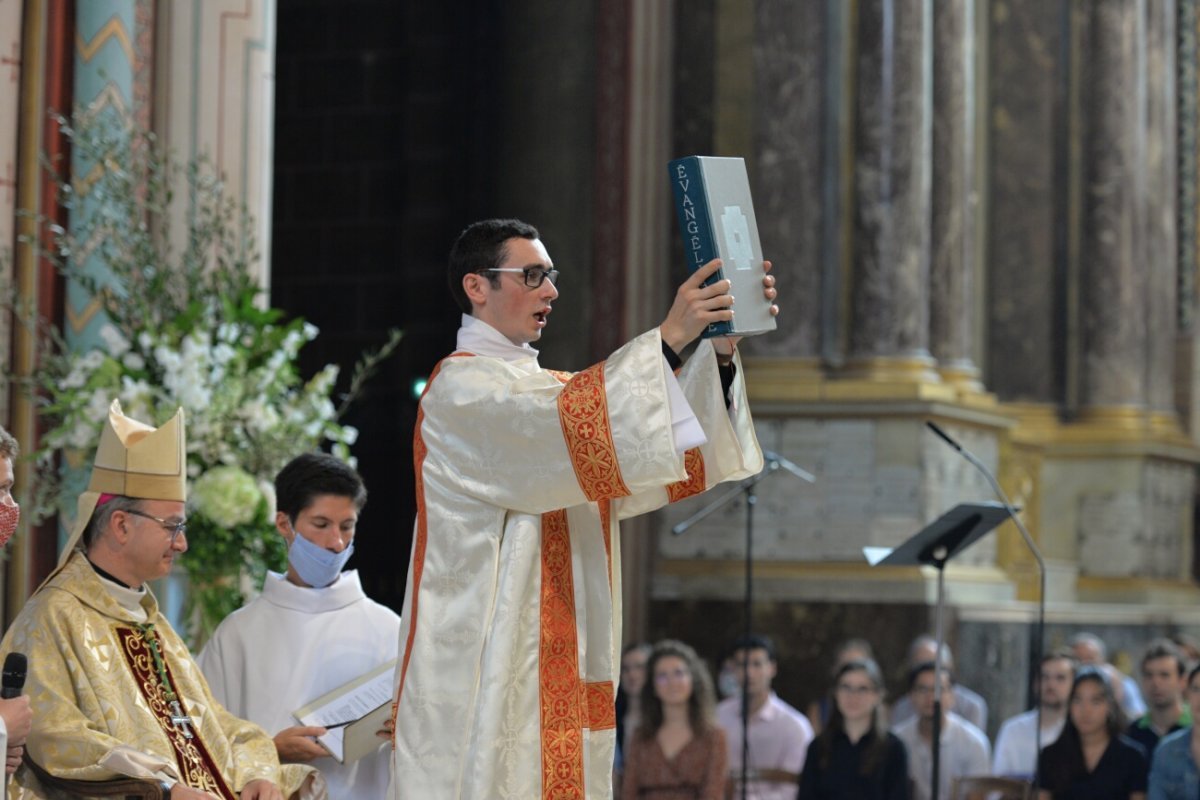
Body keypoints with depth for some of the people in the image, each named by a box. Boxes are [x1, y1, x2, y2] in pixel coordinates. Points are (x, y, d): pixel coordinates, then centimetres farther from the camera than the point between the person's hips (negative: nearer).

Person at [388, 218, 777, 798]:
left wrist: (720, 351, -6)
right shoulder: (460, 387, -6)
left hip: (560, 673, 8)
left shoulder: (554, 390, 20)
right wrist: (669, 337, -26)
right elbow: (567, 426, -24)